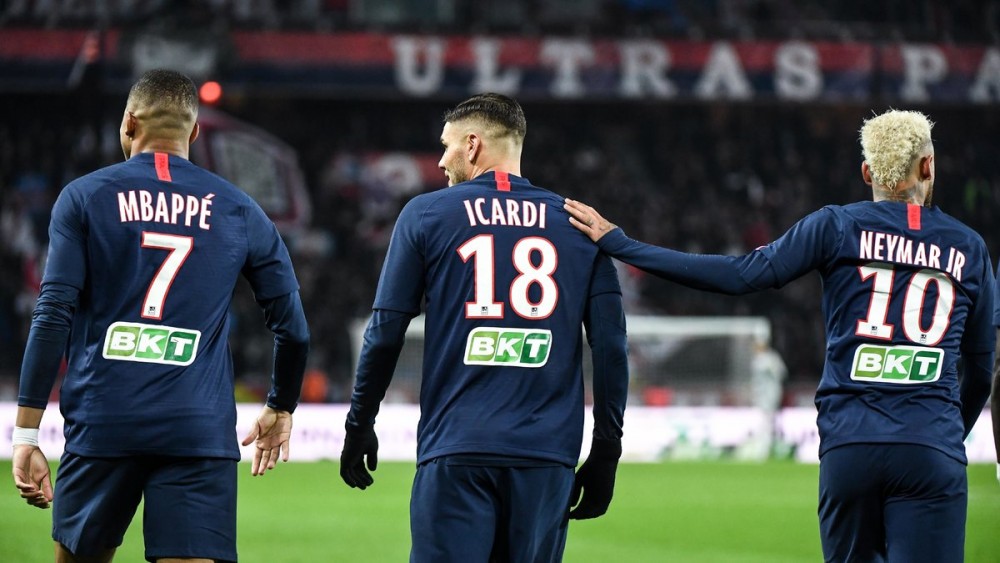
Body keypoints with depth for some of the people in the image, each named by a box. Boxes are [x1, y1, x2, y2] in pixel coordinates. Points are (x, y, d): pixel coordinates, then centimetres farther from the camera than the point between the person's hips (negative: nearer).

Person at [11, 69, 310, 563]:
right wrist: (280, 410, 28)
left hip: (103, 425, 0)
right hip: (202, 431, 1)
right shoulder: (238, 210, 11)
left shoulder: (85, 197, 5)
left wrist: (26, 434, -3)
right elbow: (292, 327, 10)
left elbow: (53, 317, -4)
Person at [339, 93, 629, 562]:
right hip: (548, 456, 2)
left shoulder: (426, 215, 6)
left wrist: (359, 427, 14)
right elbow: (611, 347, 6)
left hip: (455, 453, -2)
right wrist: (605, 453, 11)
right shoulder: (579, 226, 11)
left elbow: (385, 334, 4)